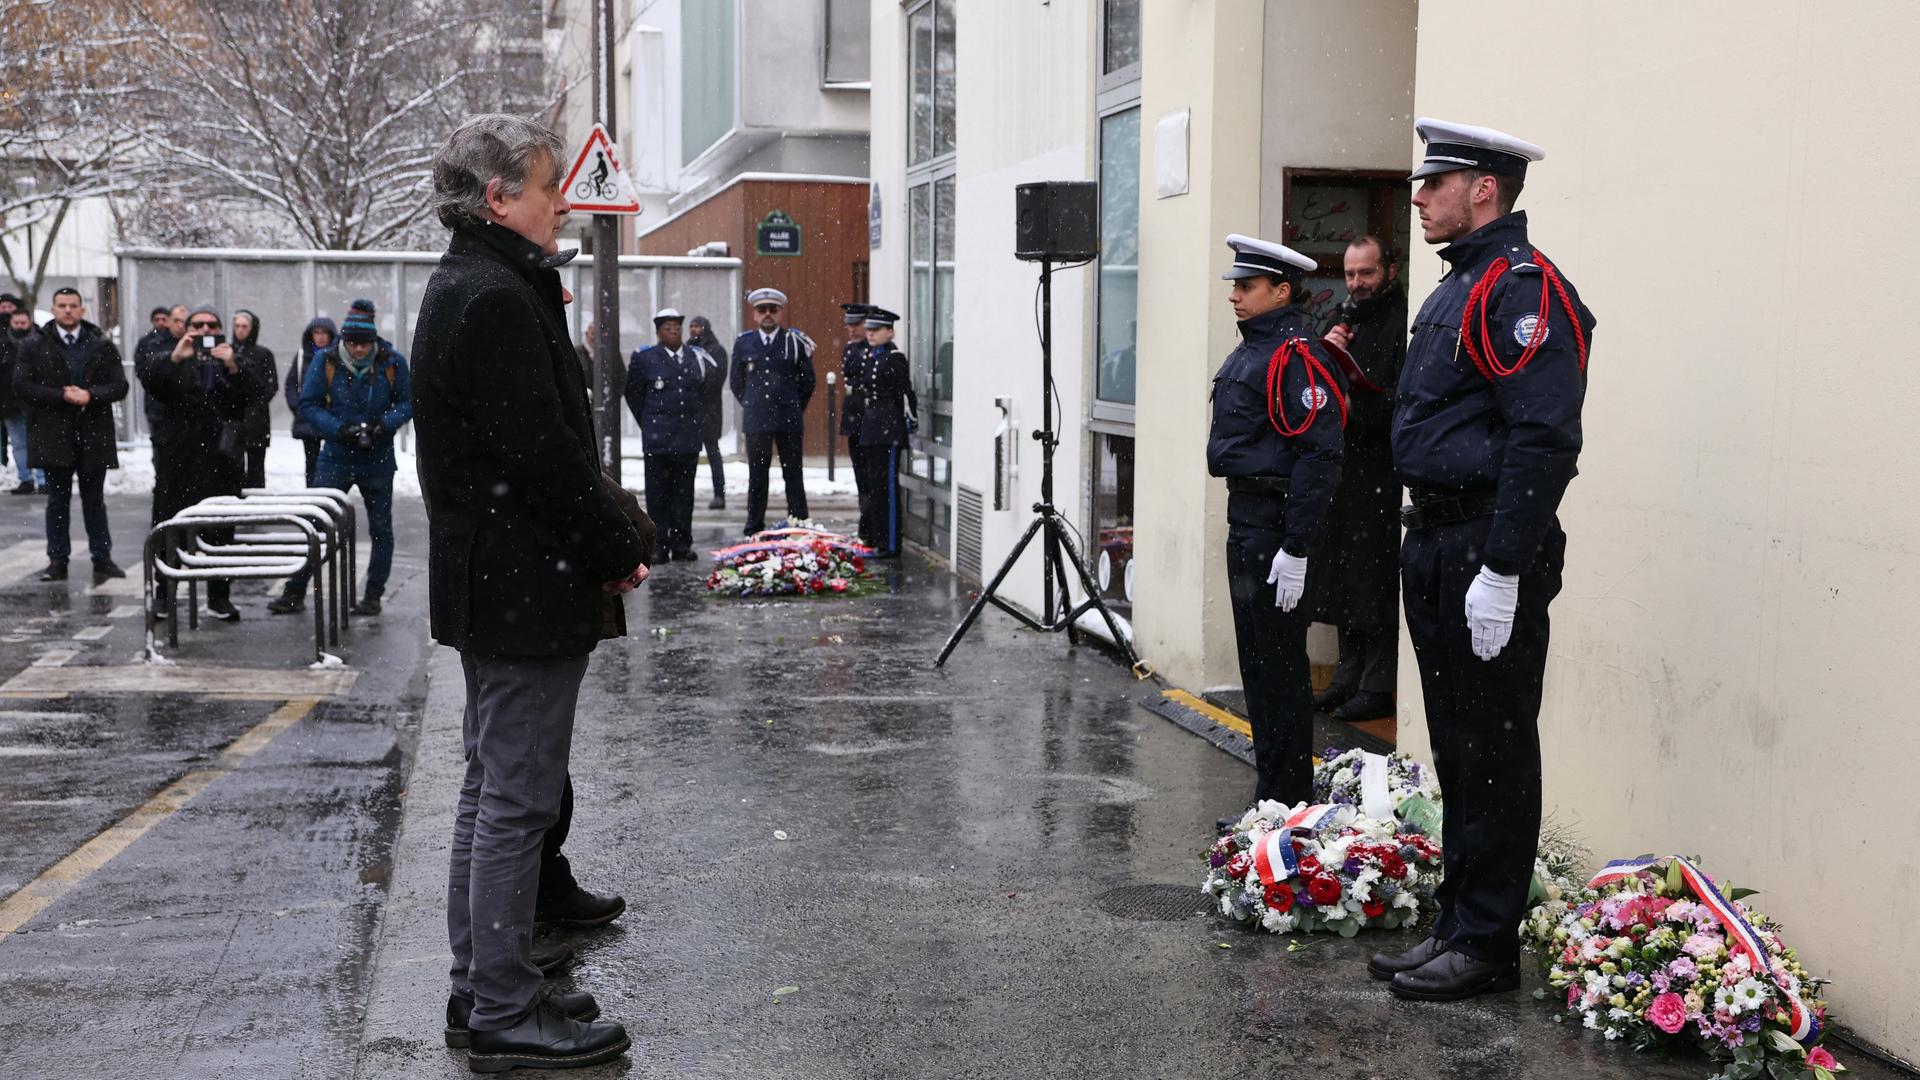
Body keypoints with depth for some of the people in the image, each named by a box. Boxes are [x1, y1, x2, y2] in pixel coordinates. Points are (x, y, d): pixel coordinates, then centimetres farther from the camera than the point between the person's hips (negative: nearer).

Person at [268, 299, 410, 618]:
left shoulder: (392, 362, -7)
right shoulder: (325, 360, -8)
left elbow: (407, 403, 2)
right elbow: (308, 404, -5)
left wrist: (383, 425, -18)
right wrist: (340, 430, -20)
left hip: (378, 460, 1)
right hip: (336, 457, 0)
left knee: (381, 529, 6)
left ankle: (373, 596, 18)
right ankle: (294, 592, 5)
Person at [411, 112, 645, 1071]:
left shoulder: (463, 289, 16)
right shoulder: (496, 300, -18)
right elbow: (542, 451, -22)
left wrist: (607, 535, 11)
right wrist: (622, 547, -10)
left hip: (487, 585, 11)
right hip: (528, 587, -11)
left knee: (492, 791, 16)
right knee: (516, 798, -4)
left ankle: (480, 992, 26)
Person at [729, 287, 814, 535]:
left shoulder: (795, 342, 1)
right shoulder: (743, 343, 7)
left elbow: (807, 380, 10)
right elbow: (736, 381, 17)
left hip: (789, 421, -1)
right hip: (755, 421, 1)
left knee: (793, 475, 2)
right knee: (756, 477, 5)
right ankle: (754, 531, 10)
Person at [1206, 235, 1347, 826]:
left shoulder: (1296, 356, -16)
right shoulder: (1253, 349, 16)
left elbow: (1318, 455, -23)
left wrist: (1296, 549, -25)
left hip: (1276, 526, -11)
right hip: (1247, 518, 11)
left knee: (1279, 667, -5)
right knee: (1258, 663, 15)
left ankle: (1288, 806, 3)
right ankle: (1270, 799, 25)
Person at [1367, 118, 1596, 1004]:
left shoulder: (1523, 288, -14)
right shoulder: (1456, 288, 18)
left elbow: (1543, 441, -22)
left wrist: (1501, 572, -24)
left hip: (1489, 550, -10)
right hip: (1436, 546, 10)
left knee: (1493, 755, -2)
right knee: (1456, 751, 15)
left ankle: (1486, 945, 7)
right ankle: (1457, 926, 24)